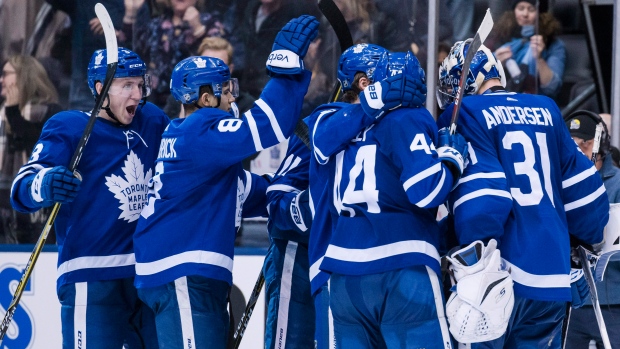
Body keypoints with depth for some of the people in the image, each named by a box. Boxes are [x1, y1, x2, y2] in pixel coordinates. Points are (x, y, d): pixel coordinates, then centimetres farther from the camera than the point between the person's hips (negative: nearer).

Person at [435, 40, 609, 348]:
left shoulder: (464, 114, -1)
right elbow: (581, 187, 18)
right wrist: (589, 240, 33)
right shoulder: (546, 111, 16)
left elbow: (480, 193, -15)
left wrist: (476, 264, -20)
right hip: (553, 278, 6)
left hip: (503, 274, -6)